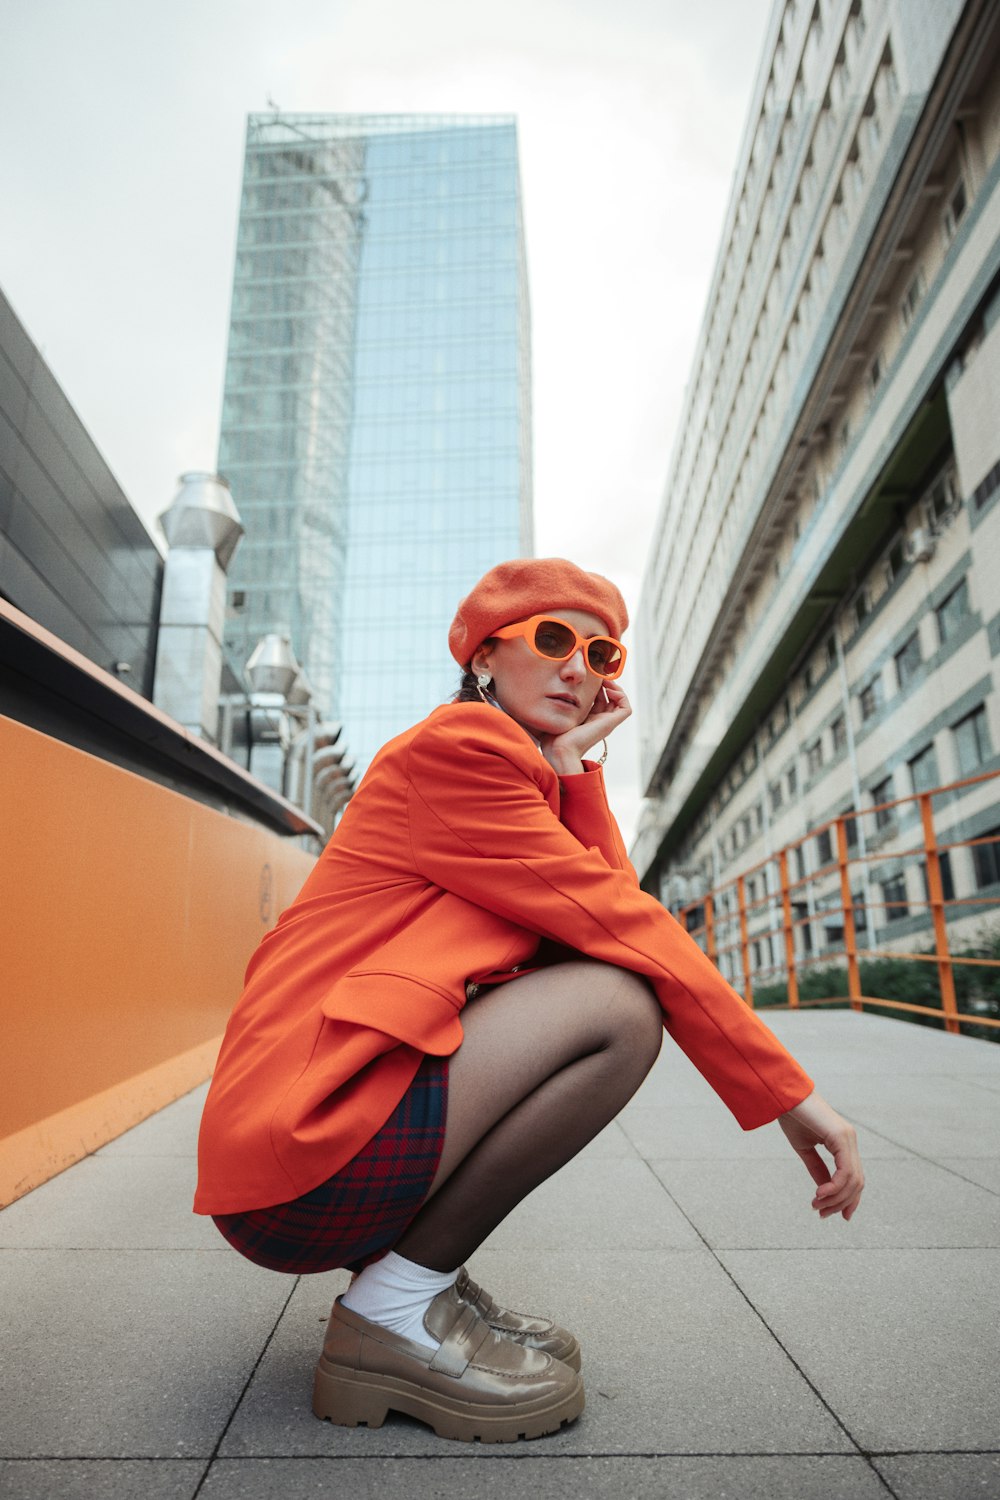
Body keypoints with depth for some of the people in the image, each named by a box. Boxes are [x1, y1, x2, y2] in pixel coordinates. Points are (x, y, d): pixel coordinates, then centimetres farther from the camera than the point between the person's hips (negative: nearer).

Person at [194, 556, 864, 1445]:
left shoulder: (518, 772, 19)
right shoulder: (457, 747, -11)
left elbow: (610, 913, 5)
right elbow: (627, 928, -14)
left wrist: (572, 762, 2)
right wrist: (787, 1093, -8)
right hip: (300, 1148, -9)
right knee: (622, 1001, -17)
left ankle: (414, 1270, 8)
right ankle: (390, 1316, -7)